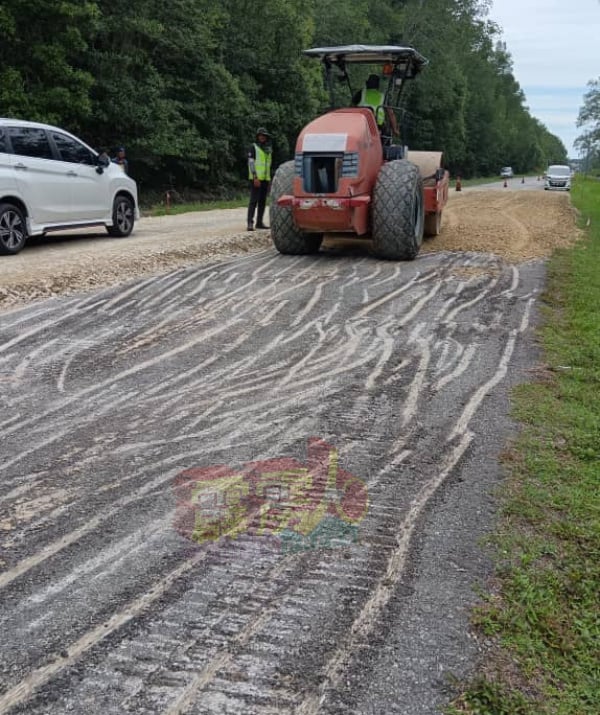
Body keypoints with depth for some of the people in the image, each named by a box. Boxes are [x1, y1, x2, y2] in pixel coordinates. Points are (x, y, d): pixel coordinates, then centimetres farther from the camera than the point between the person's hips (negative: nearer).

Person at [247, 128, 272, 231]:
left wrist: (269, 179, 18)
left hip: (265, 179, 7)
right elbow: (250, 163, -10)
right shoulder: (253, 148, -3)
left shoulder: (268, 149, 17)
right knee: (254, 200, -12)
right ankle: (250, 223, -15)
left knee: (262, 201, 8)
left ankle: (259, 222, 14)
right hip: (256, 179, -7)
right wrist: (255, 177, -20)